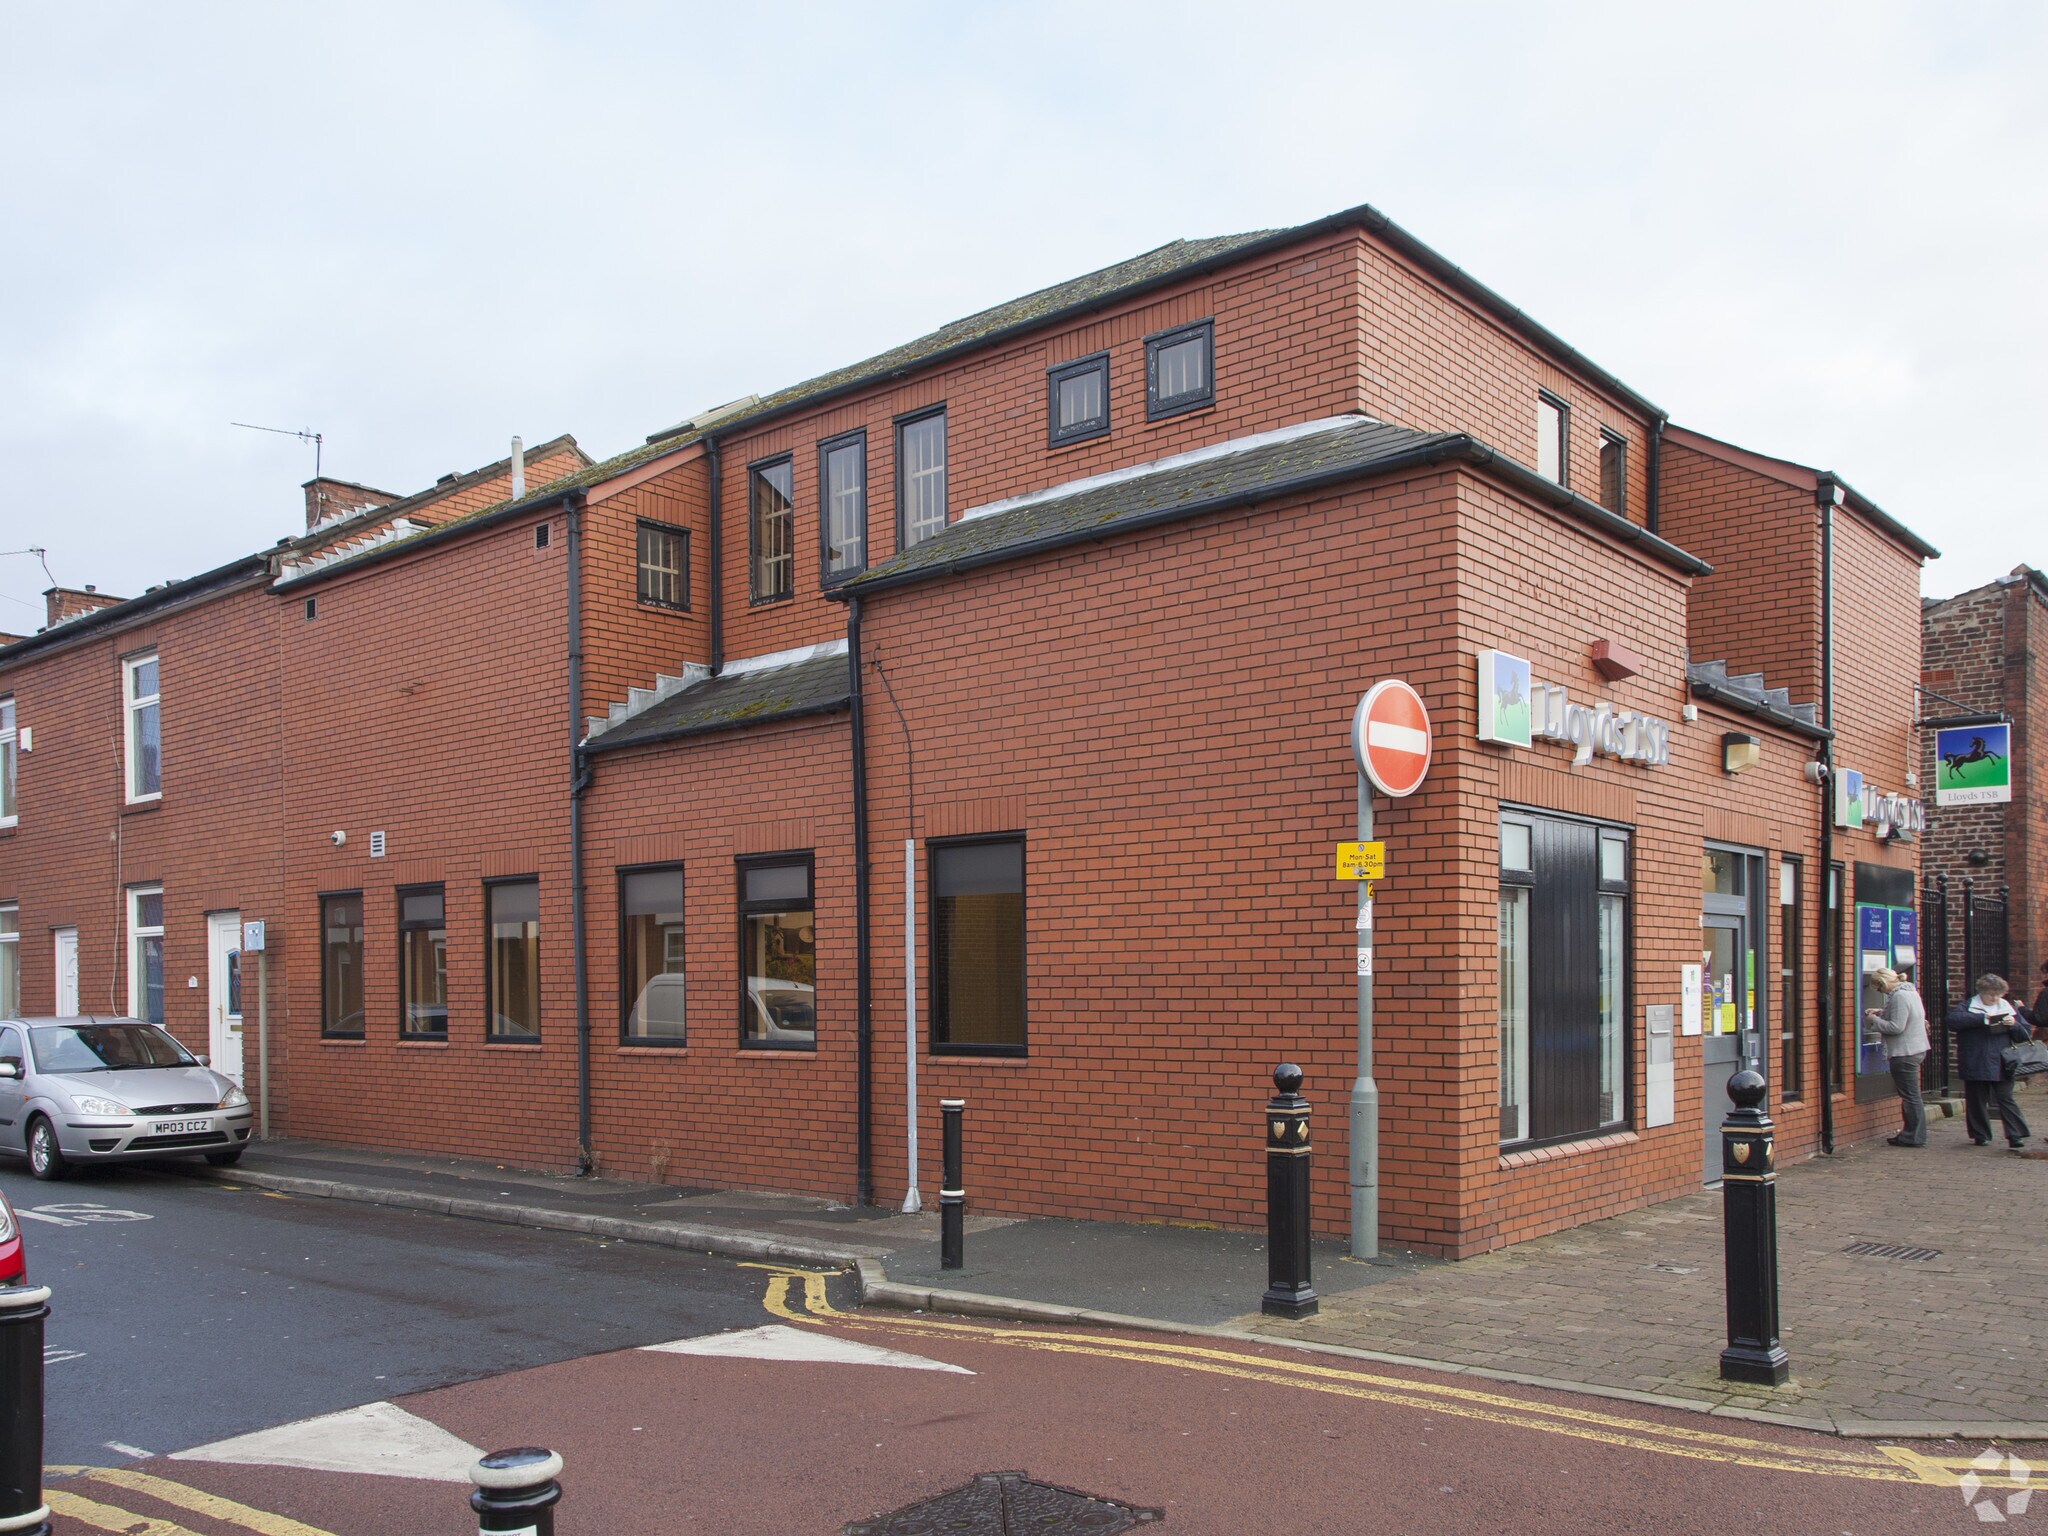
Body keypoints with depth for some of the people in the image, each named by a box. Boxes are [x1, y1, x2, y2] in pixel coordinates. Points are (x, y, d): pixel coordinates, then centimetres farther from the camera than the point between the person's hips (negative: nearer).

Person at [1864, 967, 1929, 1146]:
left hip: (1904, 1054, -10)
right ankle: (1912, 1134, 21)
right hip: (1915, 1049, 10)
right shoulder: (1909, 991, 12)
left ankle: (1914, 1137, 2)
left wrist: (1875, 1020, -10)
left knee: (1910, 1095, -3)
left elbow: (1896, 1027, -23)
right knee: (1910, 1095, 16)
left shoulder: (1899, 997, -20)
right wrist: (1881, 1012, 12)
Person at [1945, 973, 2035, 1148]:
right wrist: (1981, 1018, -22)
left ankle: (2016, 1135, -3)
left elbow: (2026, 1034, 14)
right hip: (1976, 1066, -2)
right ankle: (1981, 1135, 16)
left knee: (2006, 1099, -3)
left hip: (2001, 1066, 2)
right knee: (1977, 1101, 6)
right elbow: (1953, 1020, -19)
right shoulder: (1968, 1007, 1)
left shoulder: (2008, 1008, 13)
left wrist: (2014, 1025, -8)